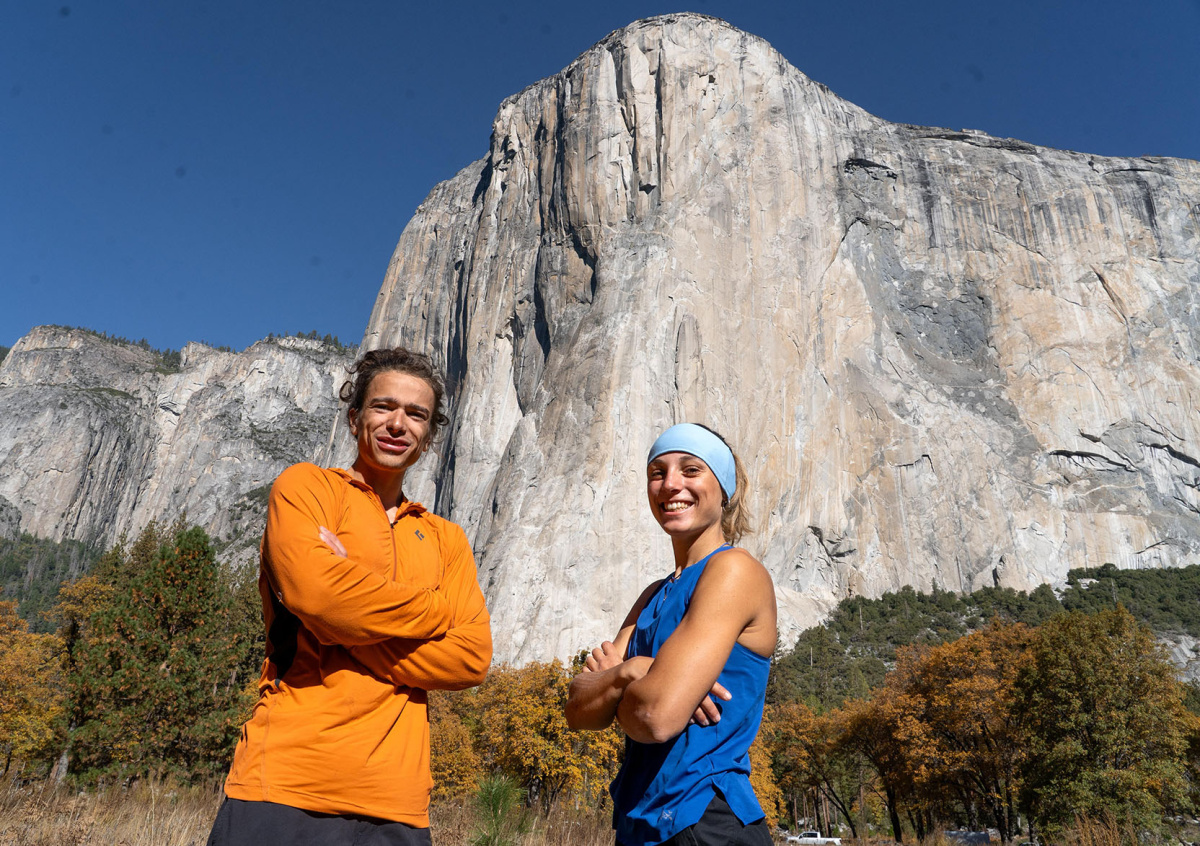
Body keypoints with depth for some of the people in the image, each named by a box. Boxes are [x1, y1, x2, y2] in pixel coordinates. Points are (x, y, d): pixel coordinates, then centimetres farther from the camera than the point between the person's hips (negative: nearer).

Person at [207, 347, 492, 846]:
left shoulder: (445, 540, 13)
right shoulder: (306, 486, 3)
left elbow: (471, 656, 0)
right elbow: (317, 591, -16)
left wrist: (347, 632, -11)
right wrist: (436, 609, -4)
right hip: (287, 788, -3)